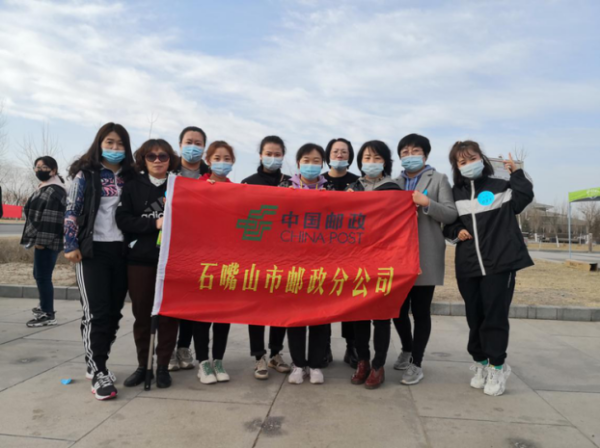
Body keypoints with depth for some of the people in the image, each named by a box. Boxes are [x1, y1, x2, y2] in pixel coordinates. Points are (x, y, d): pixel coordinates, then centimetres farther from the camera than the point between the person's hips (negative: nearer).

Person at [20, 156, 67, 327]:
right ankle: (45, 307, 34)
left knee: (43, 276, -8)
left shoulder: (54, 191, -14)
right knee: (39, 275, 20)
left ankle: (48, 314, -1)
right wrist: (36, 238, 20)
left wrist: (41, 240, -24)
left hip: (47, 241, -11)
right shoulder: (45, 188, 20)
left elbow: (51, 218, -22)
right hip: (43, 239, 11)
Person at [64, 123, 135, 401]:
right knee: (96, 312, -6)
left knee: (114, 312, 8)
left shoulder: (129, 177, 11)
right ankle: (98, 373, 6)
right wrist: (71, 245, -10)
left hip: (121, 251, 4)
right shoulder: (85, 174, 2)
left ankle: (96, 364, 25)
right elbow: (71, 211, -2)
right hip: (93, 250, -4)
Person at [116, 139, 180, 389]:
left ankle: (163, 366, 18)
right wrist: (154, 224, -16)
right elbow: (122, 219, -5)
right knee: (141, 314, 9)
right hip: (139, 259, 1)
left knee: (168, 314, 4)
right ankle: (143, 365, 24)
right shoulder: (133, 186, 6)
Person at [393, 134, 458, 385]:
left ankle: (416, 364, 15)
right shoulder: (395, 183, 16)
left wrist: (426, 202, -16)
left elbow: (452, 214, -4)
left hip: (425, 256, -4)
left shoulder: (438, 179, 5)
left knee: (420, 311, 2)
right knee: (397, 309, 7)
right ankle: (406, 350, 33)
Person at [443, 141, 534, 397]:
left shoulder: (499, 187, 2)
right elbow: (447, 224, 16)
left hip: (500, 262, -3)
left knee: (495, 315, 1)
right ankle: (480, 362, 27)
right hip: (467, 266, 3)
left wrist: (516, 173, -11)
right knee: (475, 316, 11)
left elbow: (524, 199, -10)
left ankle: (497, 367, 16)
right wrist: (456, 231, -3)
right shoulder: (455, 194, 10)